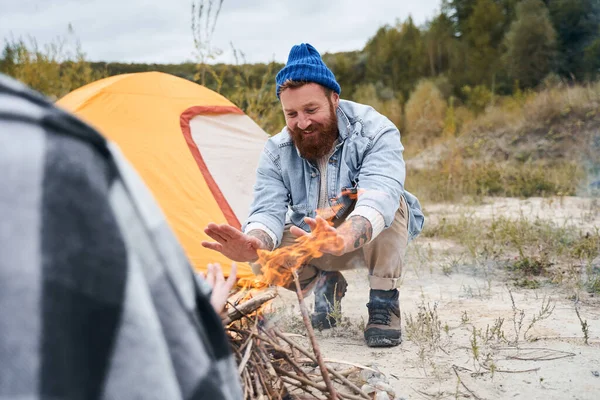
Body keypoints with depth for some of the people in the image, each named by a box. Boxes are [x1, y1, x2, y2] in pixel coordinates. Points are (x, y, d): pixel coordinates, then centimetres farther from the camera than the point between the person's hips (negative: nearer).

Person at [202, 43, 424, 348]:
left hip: (376, 239, -3)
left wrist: (340, 239, -66)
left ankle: (383, 303, -20)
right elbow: (268, 211, -25)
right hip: (310, 244, 4)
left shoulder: (375, 132, -27)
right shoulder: (277, 151, -14)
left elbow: (379, 195, -45)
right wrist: (252, 243, -52)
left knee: (390, 202, -36)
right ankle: (327, 285, 7)